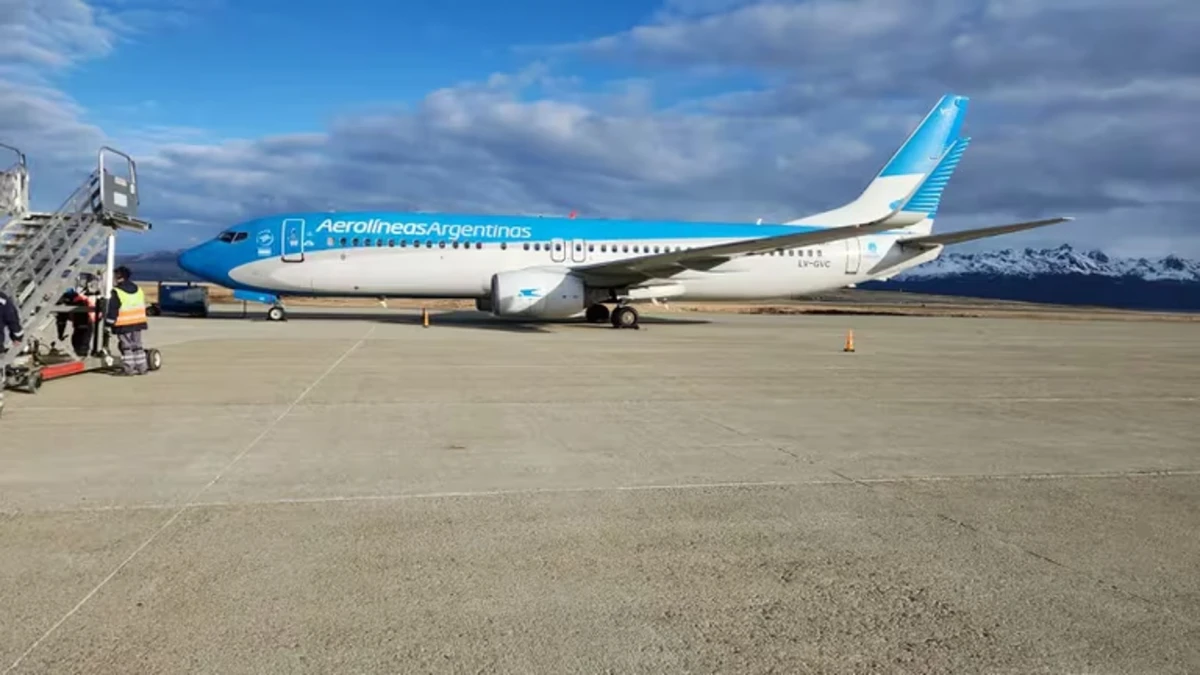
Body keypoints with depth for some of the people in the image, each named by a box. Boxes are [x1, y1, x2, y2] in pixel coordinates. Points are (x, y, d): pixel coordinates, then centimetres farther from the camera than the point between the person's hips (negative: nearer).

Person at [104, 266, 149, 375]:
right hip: (138, 323, 6)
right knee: (137, 345, 12)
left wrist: (109, 323, -6)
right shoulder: (138, 290, 10)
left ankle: (128, 368, 2)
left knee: (126, 346, 1)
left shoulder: (117, 292, -13)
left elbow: (112, 310, -13)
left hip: (123, 325, -6)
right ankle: (142, 367, 12)